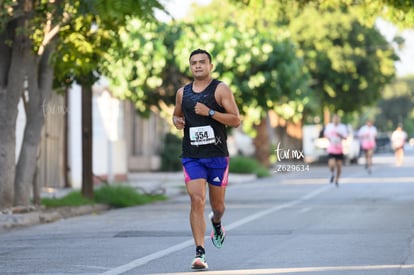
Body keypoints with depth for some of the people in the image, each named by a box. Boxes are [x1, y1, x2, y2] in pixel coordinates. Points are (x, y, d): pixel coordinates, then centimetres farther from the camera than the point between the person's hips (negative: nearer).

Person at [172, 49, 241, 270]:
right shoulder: (182, 93, 8)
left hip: (217, 156, -1)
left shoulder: (220, 89, -4)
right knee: (197, 200, -14)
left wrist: (210, 112, -20)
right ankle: (200, 252, -15)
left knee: (217, 205, 10)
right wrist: (177, 121, 1)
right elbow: (176, 114, 26)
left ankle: (216, 223, 48)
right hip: (192, 157, 1)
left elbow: (236, 120, -9)